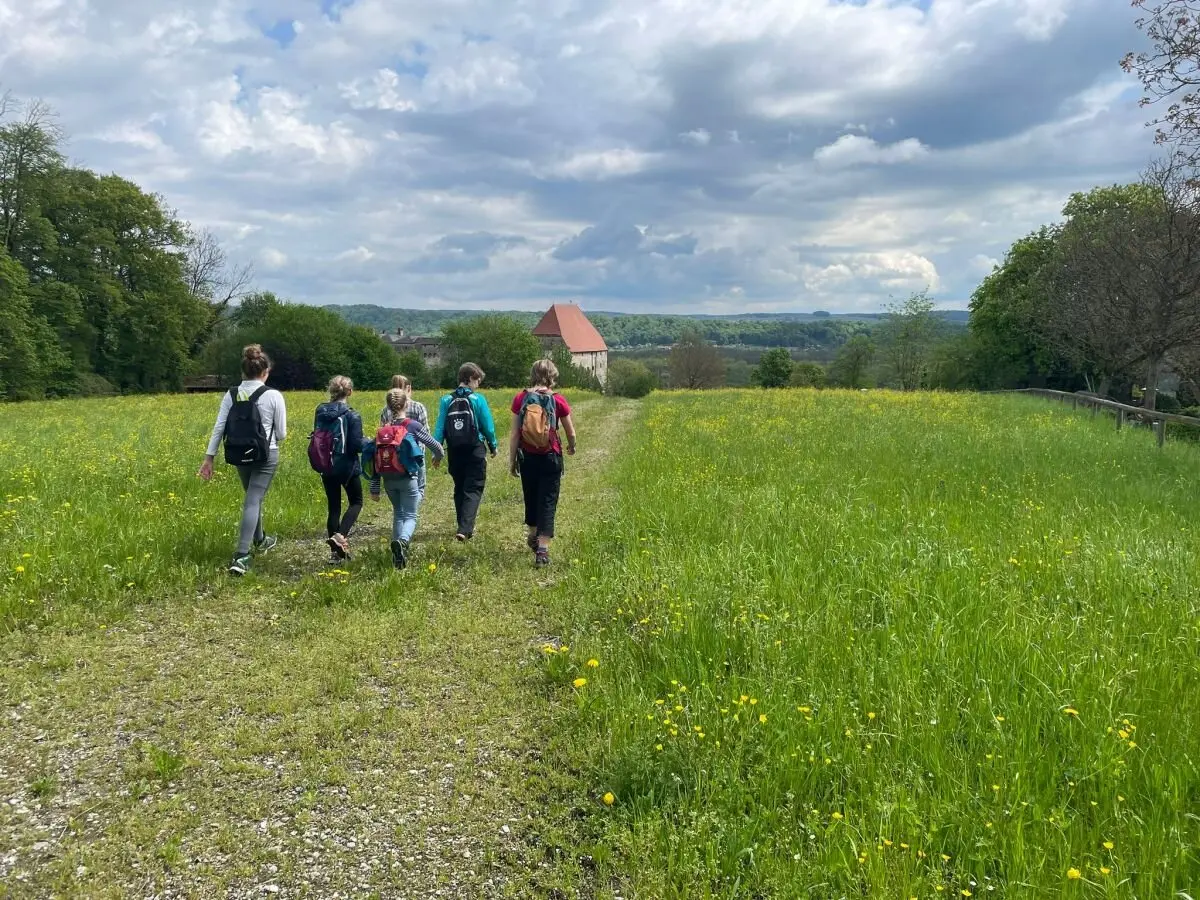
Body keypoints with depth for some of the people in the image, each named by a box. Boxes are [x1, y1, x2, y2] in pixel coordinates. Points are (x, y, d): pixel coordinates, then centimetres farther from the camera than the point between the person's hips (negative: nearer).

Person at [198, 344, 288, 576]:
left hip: (239, 456, 5)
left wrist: (209, 458, 3)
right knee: (253, 501, -4)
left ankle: (259, 540, 45)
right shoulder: (273, 396, -11)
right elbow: (281, 434, -7)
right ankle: (241, 557, -14)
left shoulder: (231, 395, 0)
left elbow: (219, 428, -1)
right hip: (265, 455, -5)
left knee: (253, 497, 25)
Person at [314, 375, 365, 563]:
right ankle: (340, 536, -9)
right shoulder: (352, 415, -16)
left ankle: (335, 551, 15)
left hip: (326, 467, 5)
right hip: (347, 467, -4)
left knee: (333, 507, 12)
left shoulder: (320, 412, 0)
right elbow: (357, 445, -17)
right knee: (356, 502, 14)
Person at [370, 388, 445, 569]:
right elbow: (435, 446, -2)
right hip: (408, 478, -4)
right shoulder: (414, 426, -8)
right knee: (410, 516, 2)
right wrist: (438, 458, 23)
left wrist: (374, 488, 8)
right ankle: (402, 541, -28)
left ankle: (398, 554, 20)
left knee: (398, 513, 21)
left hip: (388, 480, 4)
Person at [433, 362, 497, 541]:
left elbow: (440, 427, -1)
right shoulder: (477, 399, -9)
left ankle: (465, 527, 26)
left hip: (454, 452, 4)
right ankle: (465, 529, -15)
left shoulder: (447, 400, 0)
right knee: (473, 490, 0)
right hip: (475, 451, -4)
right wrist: (493, 446, 11)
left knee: (459, 489, 17)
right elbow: (488, 426, -4)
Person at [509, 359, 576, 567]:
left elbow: (514, 434, -4)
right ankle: (542, 550, -3)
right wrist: (571, 447, 22)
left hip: (527, 457, 3)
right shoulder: (558, 400, -8)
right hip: (550, 457, -2)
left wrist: (512, 460, 5)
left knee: (531, 498, 22)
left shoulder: (520, 399, -5)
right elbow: (571, 433, 1)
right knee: (548, 502, 3)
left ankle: (533, 536, 43)